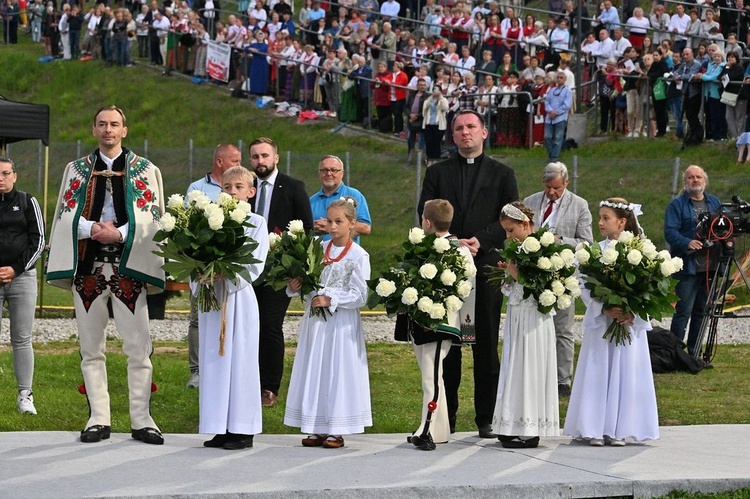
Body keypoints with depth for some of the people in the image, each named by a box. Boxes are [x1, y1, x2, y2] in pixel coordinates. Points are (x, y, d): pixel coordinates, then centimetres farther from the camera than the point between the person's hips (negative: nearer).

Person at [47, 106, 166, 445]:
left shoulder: (146, 171, 8)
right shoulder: (77, 170, 14)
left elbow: (153, 217, 0)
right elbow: (65, 214, 6)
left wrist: (120, 233, -14)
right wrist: (92, 229, -12)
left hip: (129, 266, -2)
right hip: (87, 265, 2)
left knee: (138, 347, -6)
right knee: (91, 347, 3)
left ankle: (141, 420, -2)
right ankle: (98, 419, 8)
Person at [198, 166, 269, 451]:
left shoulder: (256, 223, -1)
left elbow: (255, 266, -8)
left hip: (239, 297, -4)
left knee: (239, 359, -2)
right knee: (214, 360, 6)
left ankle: (243, 429, 3)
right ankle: (221, 428, 12)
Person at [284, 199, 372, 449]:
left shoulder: (358, 256, -8)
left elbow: (359, 296, -12)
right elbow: (307, 283, 15)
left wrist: (330, 300, -19)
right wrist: (295, 287, -6)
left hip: (341, 324, -6)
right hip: (315, 321, 6)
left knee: (337, 372, -2)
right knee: (314, 371, 7)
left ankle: (336, 431, 4)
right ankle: (317, 429, 13)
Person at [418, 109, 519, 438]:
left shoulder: (502, 174, 11)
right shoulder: (437, 173, 13)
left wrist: (480, 240, -13)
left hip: (486, 265, -1)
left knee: (486, 345, 0)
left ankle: (486, 418, 5)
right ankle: (445, 419, 5)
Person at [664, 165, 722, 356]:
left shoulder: (714, 203, 16)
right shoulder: (677, 205, -1)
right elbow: (670, 232, -10)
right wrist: (687, 243, -26)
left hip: (709, 267, 5)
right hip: (687, 267, -5)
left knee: (701, 312, 10)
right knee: (683, 311, -9)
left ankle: (694, 353, 18)